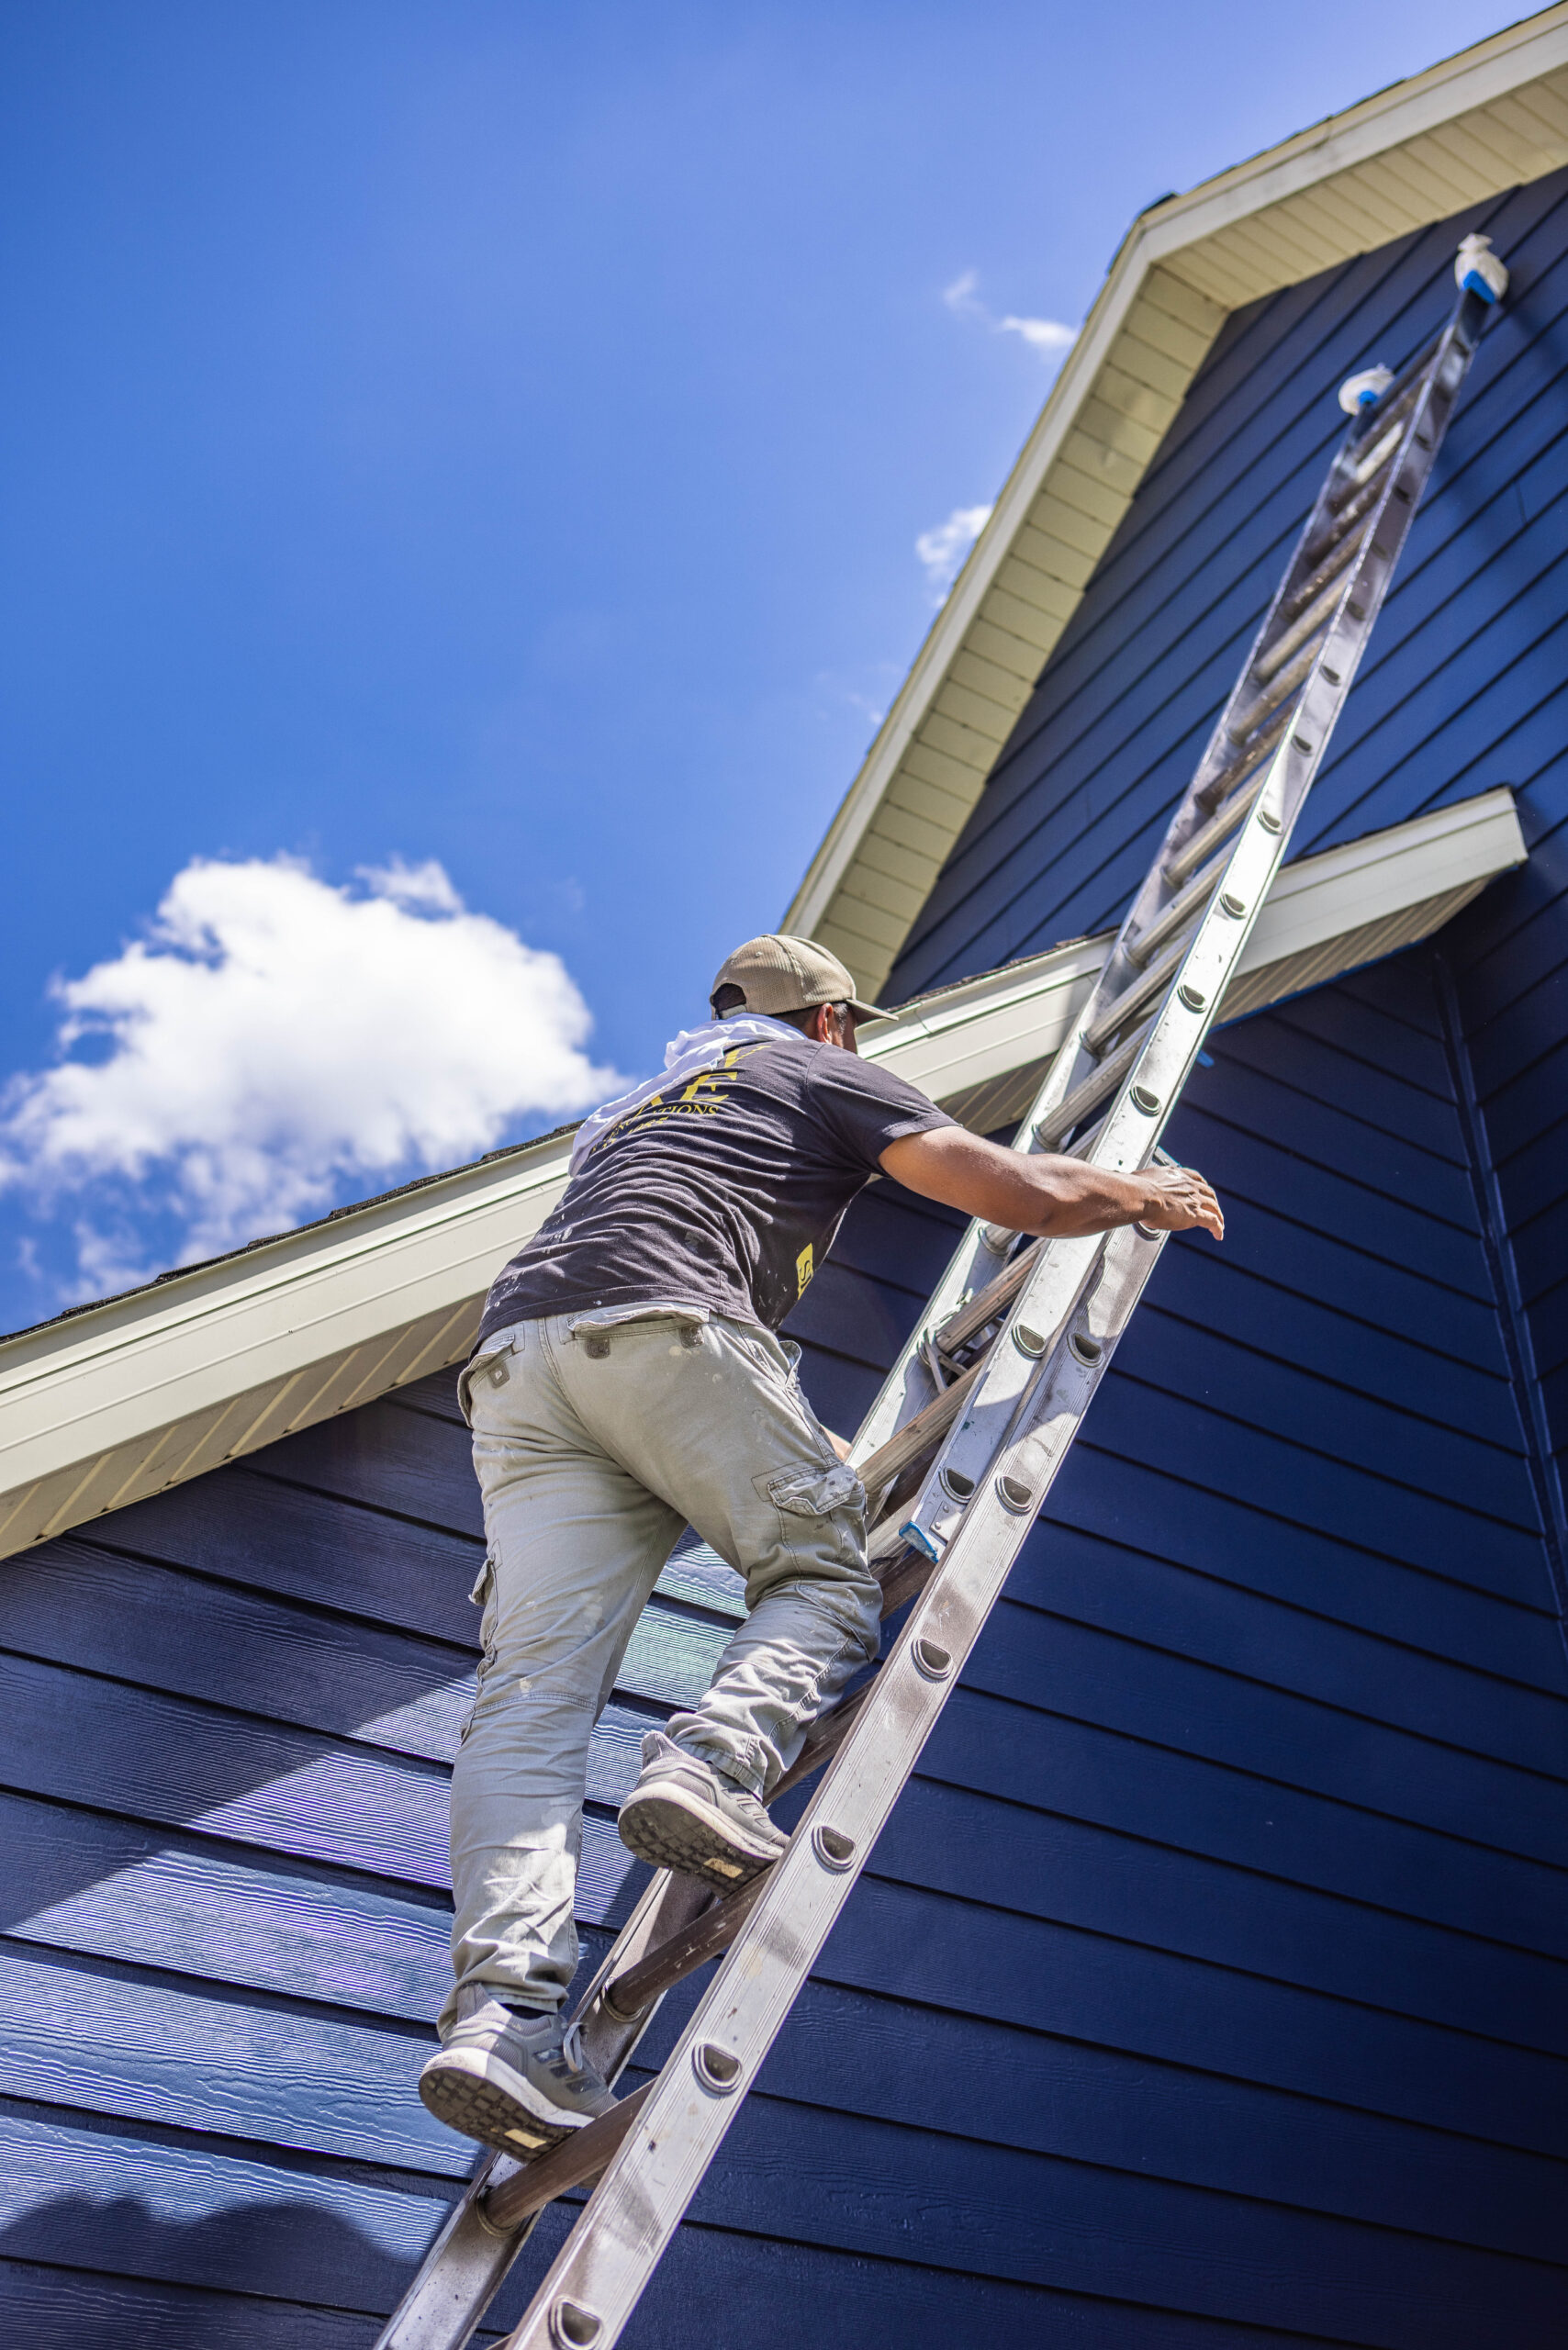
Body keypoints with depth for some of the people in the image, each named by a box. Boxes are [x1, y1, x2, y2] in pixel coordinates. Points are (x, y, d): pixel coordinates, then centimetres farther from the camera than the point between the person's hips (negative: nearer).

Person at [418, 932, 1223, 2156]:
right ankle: (711, 1762, -21)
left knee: (531, 1698, -6)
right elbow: (1029, 1195, 14)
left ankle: (502, 2009, -21)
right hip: (662, 1323, -6)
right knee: (828, 1576, 6)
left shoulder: (637, 1104, 42)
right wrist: (1153, 1195, 35)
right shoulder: (824, 1072, 22)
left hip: (515, 1353, 6)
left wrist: (816, 1452, 50)